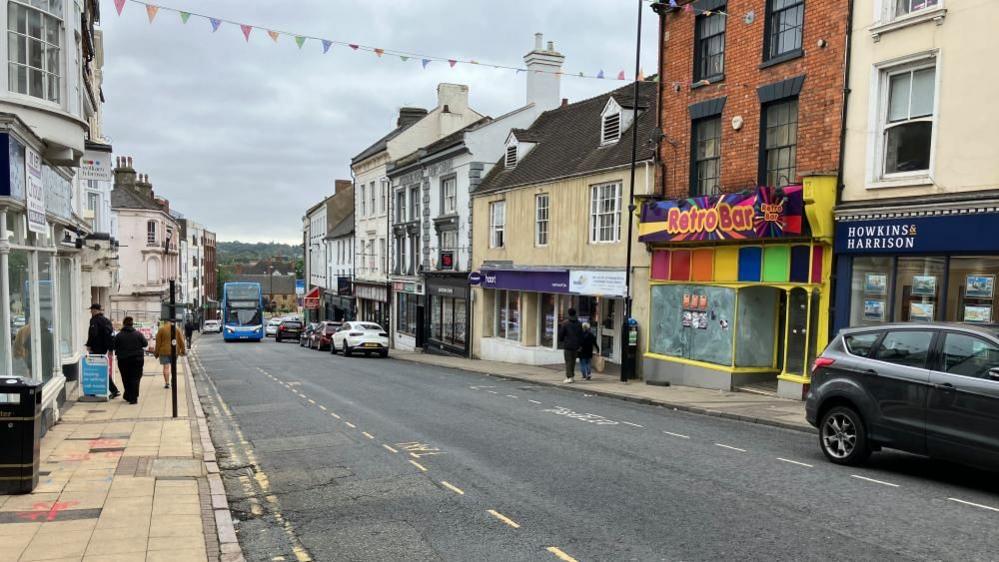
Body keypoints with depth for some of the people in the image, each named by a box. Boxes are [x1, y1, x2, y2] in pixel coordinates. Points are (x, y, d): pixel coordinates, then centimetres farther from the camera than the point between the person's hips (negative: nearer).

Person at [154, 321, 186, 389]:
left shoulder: (161, 330, -2)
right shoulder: (177, 329, 3)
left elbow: (158, 342, 0)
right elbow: (181, 341, 3)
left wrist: (156, 352, 6)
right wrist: (183, 350, 9)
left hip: (164, 351, -2)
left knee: (166, 367, 0)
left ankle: (167, 383, -3)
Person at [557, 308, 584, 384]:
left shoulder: (565, 323, -9)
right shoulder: (578, 324, 3)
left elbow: (561, 334, -5)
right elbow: (581, 335, 6)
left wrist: (561, 342, 13)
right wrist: (579, 345, 12)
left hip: (567, 345, -4)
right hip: (575, 346, 4)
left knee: (568, 361, -3)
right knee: (573, 361, 15)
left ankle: (569, 377, -11)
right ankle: (572, 376, 22)